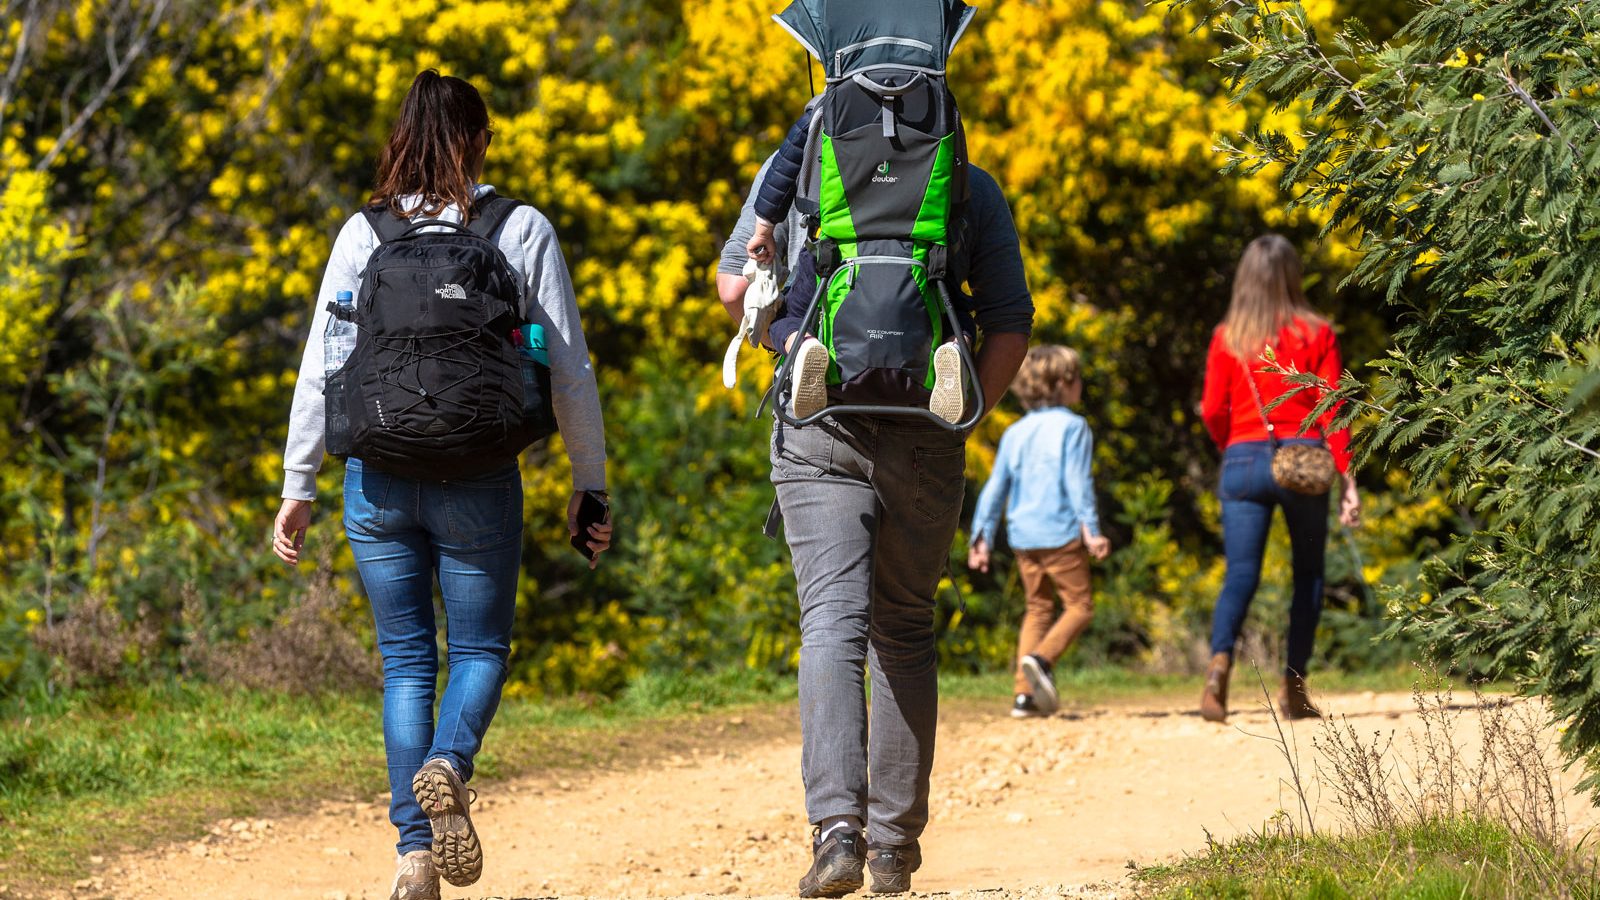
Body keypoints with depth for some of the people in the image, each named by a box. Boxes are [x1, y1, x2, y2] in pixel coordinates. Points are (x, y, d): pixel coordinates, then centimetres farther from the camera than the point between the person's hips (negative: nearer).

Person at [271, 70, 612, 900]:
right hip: (480, 478, -1)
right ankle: (448, 767, -19)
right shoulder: (523, 232, -1)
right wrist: (589, 482, 9)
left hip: (379, 479, 1)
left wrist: (297, 487, 7)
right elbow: (570, 370, 0)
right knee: (479, 648, 12)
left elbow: (320, 369, 1)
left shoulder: (363, 235, 2)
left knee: (406, 660, 11)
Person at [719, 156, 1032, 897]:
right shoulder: (974, 189, 5)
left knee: (832, 622, -6)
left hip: (819, 427, -1)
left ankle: (837, 825, -24)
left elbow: (733, 285, 4)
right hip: (925, 440, 1)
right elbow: (1010, 326, 3)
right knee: (905, 631, 14)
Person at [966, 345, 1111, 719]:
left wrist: (982, 537, 13)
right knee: (1079, 605, 2)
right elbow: (1078, 481, -14)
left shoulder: (1014, 433, 12)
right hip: (1061, 533, -6)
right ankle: (1041, 658, -24)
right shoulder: (1072, 427, -4)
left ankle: (1025, 694, 7)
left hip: (1023, 537, 6)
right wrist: (1091, 529, -18)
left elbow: (995, 488, 11)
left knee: (1038, 609, 15)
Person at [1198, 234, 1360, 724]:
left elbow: (1213, 412, 2)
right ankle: (1294, 684, 10)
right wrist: (1347, 477, -2)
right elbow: (1333, 410, -3)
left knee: (1240, 575, -3)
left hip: (1244, 461, 0)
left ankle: (1220, 660, -29)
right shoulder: (1316, 334, 0)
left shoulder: (1227, 338, 2)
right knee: (1309, 573, 14)